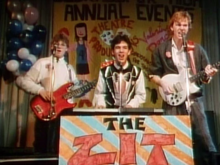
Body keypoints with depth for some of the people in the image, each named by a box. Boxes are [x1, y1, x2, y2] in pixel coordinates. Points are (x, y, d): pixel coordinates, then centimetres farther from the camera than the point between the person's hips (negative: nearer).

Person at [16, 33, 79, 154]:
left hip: (66, 110, 5)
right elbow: (23, 81, -3)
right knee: (43, 148, 1)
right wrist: (40, 90, -16)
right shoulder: (42, 63, 1)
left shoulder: (69, 68, 17)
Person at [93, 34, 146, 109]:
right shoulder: (105, 71, 1)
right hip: (109, 110, 0)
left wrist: (131, 105, -10)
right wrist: (100, 104, -11)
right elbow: (99, 93, 7)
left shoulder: (137, 71, 2)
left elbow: (141, 95, 7)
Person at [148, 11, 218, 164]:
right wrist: (163, 83, -9)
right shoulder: (161, 49, 6)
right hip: (172, 101, 0)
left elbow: (205, 77, 11)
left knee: (203, 137, -3)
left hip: (194, 98, 1)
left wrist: (208, 75, -11)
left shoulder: (197, 49, 8)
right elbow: (153, 74, 9)